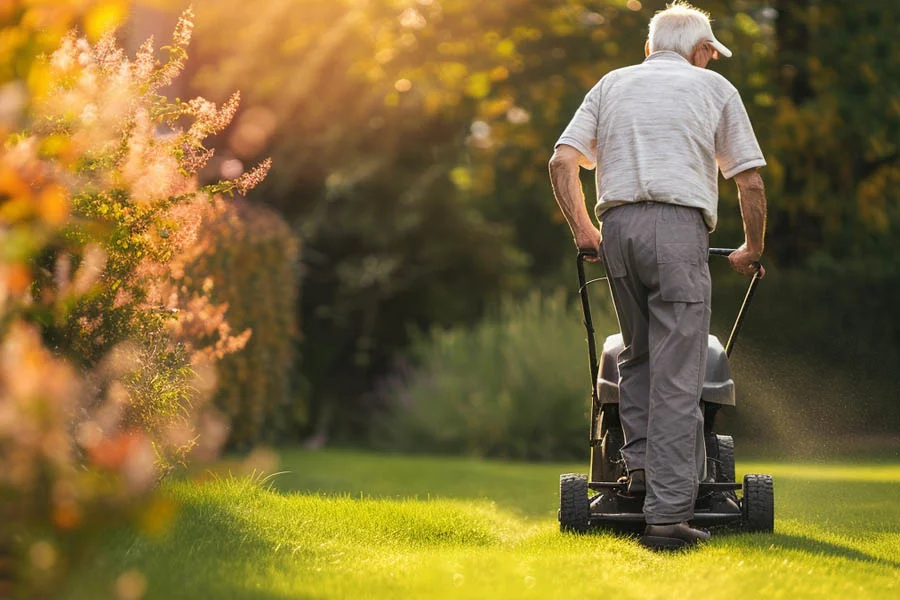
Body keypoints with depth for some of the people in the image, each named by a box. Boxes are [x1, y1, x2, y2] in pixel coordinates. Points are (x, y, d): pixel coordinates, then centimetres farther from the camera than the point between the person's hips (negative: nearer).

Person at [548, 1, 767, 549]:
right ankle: (668, 514, -8)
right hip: (678, 227, -3)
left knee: (639, 354, 25)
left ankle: (642, 462, 18)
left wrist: (582, 228, 15)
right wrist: (753, 248, 23)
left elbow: (563, 161, 9)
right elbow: (750, 181, 10)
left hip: (617, 227, 4)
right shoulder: (715, 88, 15)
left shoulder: (613, 84, 22)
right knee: (676, 377, -5)